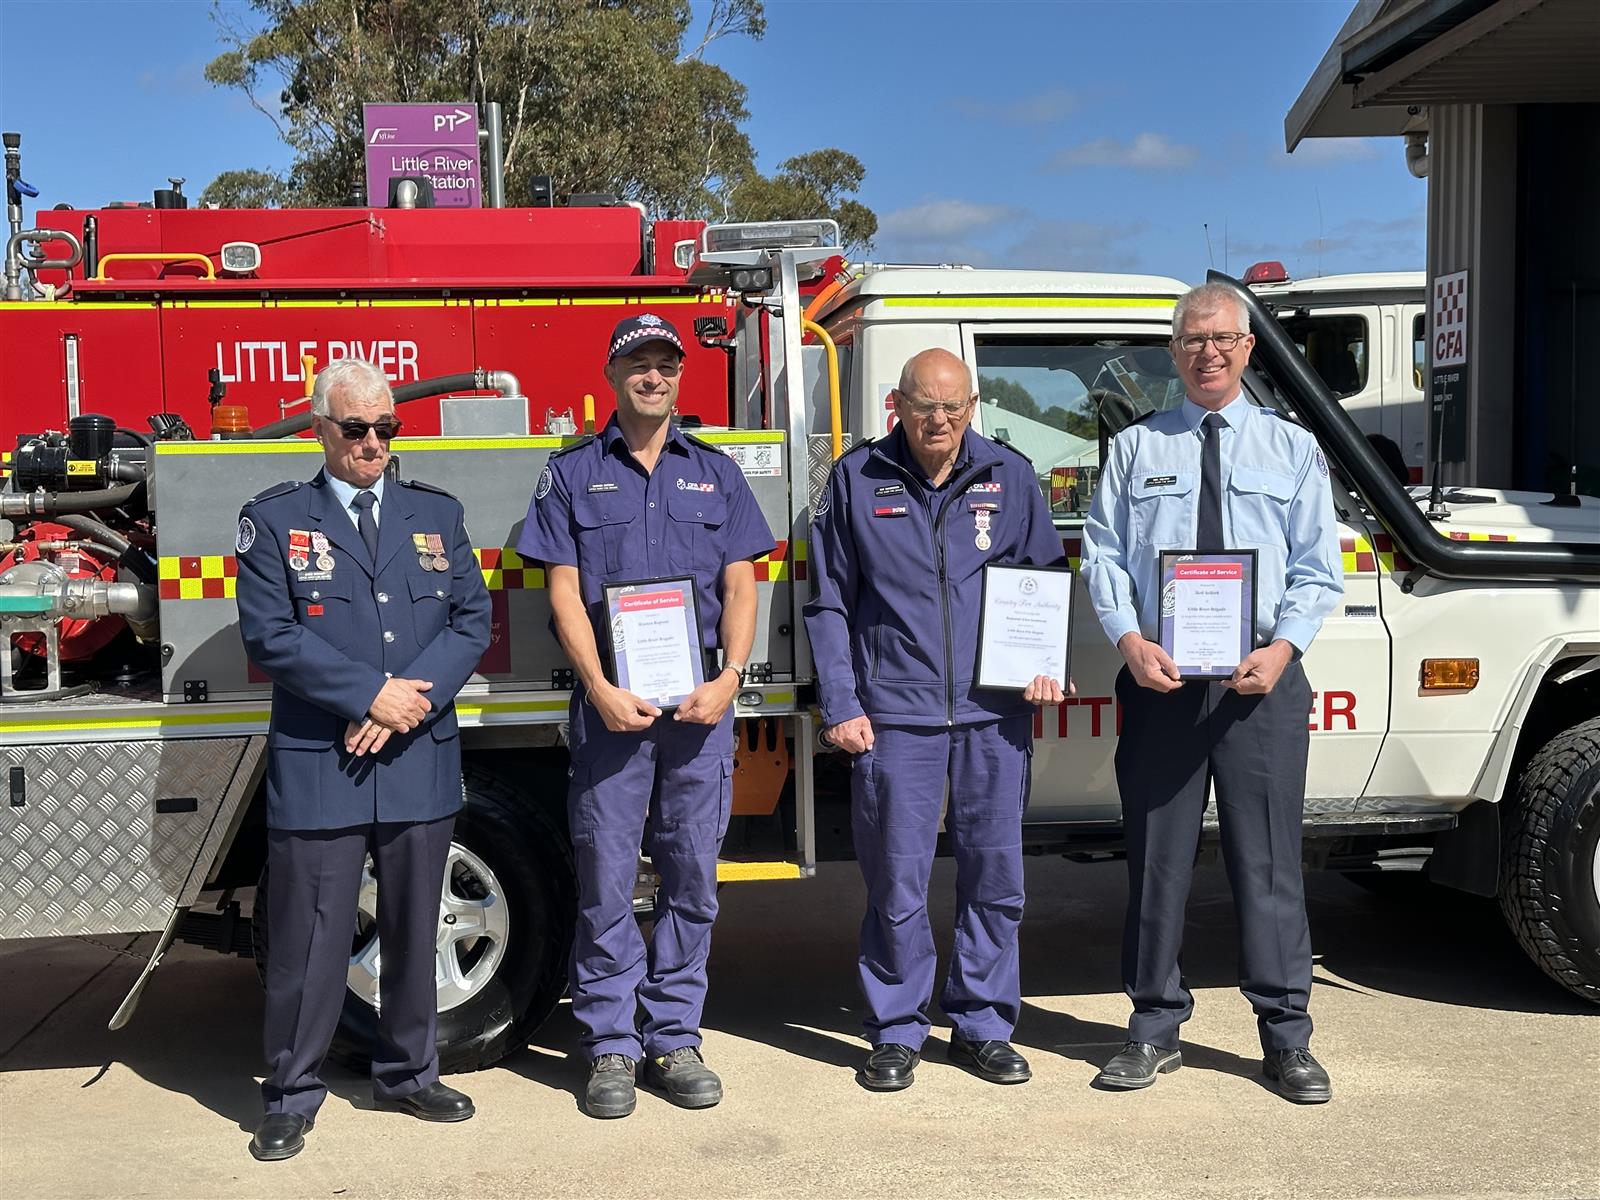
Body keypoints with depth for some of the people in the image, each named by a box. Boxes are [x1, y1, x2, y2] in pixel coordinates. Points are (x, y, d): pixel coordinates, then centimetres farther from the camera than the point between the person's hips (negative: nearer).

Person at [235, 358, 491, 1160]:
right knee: (310, 937, 1)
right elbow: (269, 636, -7)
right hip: (316, 765, -3)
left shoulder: (437, 514, 11)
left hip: (421, 761, 3)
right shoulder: (273, 520, 2)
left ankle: (408, 1073, 29)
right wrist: (371, 694, -14)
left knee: (413, 931, 13)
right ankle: (292, 1094, 16)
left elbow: (471, 620, 4)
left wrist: (411, 701, -11)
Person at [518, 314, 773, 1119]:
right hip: (611, 703, -2)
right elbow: (564, 590, 1)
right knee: (605, 879, 1)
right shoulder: (573, 473, 7)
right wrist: (599, 688, -12)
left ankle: (675, 1038, 16)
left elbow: (740, 584, 8)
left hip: (701, 706, 2)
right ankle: (611, 1048, 11)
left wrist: (729, 677, -8)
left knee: (691, 877, 5)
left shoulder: (715, 472, 13)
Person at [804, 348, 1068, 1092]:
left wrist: (1047, 664, -1)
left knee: (995, 874, 7)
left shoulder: (1009, 477, 10)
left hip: (995, 714, 2)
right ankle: (897, 1033, 17)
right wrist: (840, 706, -2)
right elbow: (829, 602, 5)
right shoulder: (857, 479, 5)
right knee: (896, 882, 2)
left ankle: (983, 1025, 22)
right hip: (895, 714, -2)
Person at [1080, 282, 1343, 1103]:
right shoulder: (1136, 448, 11)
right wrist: (1129, 641, -12)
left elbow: (1317, 567, 5)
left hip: (1262, 679, 0)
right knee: (1156, 857, 7)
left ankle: (1286, 1039, 13)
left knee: (1268, 859, 2)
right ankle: (1155, 1028, 19)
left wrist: (1283, 647, -12)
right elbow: (1102, 554, 5)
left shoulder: (1292, 448, 11)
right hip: (1158, 677, 1)